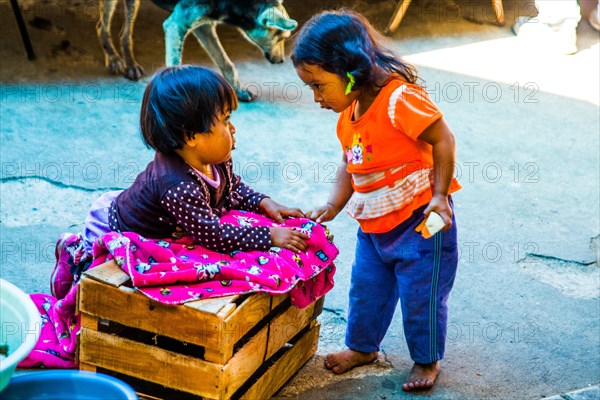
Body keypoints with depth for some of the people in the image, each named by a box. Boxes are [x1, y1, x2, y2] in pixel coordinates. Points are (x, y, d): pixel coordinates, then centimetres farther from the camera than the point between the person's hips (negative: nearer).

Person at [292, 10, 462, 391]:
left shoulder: (399, 99, -23)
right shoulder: (349, 114, 4)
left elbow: (443, 139, -20)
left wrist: (439, 195, -22)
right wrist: (332, 207, 2)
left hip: (419, 220, -8)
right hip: (373, 224, 8)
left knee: (421, 293, 5)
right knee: (366, 287, 18)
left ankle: (427, 360, 26)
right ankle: (362, 346, 40)